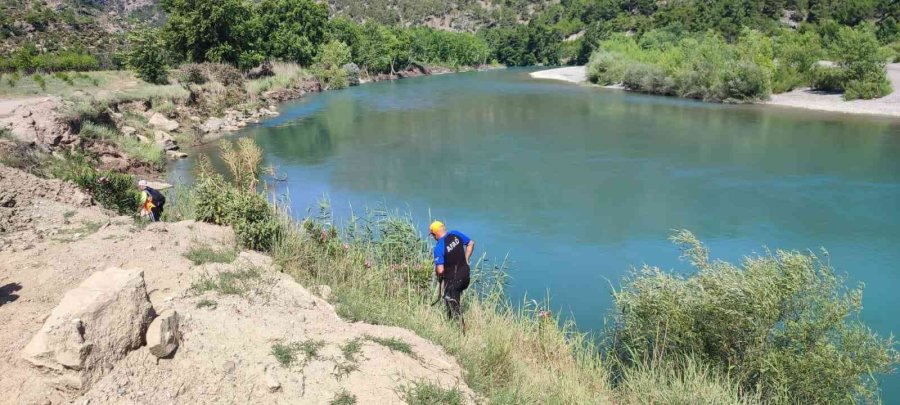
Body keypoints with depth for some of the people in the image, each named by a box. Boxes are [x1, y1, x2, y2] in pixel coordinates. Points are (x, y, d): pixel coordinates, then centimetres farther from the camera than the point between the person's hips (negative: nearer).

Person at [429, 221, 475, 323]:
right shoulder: (455, 234, -5)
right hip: (465, 274, 6)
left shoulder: (439, 247, -21)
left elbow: (440, 270, -23)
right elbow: (471, 243, 7)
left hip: (452, 279, -6)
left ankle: (462, 326, 18)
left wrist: (439, 275, 0)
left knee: (453, 305, 12)